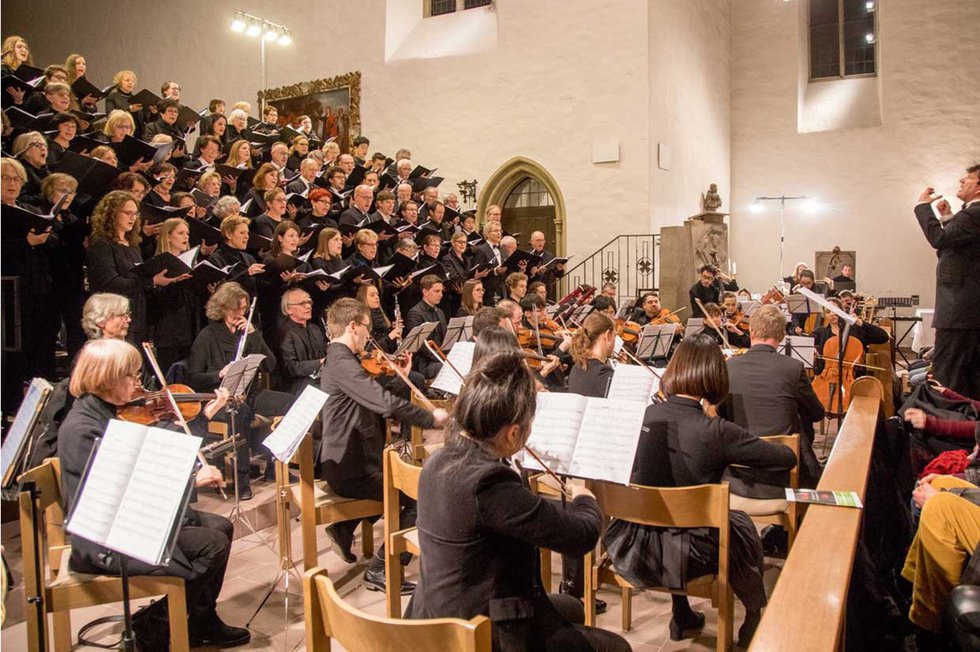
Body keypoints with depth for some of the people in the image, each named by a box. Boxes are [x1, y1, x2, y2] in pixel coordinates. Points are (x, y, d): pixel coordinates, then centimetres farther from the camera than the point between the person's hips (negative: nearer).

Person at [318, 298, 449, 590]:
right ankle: (380, 570, -2)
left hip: (347, 462, 11)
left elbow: (376, 404, 14)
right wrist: (431, 418, -20)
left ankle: (345, 529, 28)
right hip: (350, 471, -11)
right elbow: (386, 404, -31)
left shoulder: (337, 360, 12)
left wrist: (401, 378, 7)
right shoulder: (342, 363, -21)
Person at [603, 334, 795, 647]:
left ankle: (682, 618, 49)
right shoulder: (716, 431, -21)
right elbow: (788, 458, -10)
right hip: (685, 556, -3)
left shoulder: (643, 416, -8)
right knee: (741, 524, 28)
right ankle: (755, 618, 46)